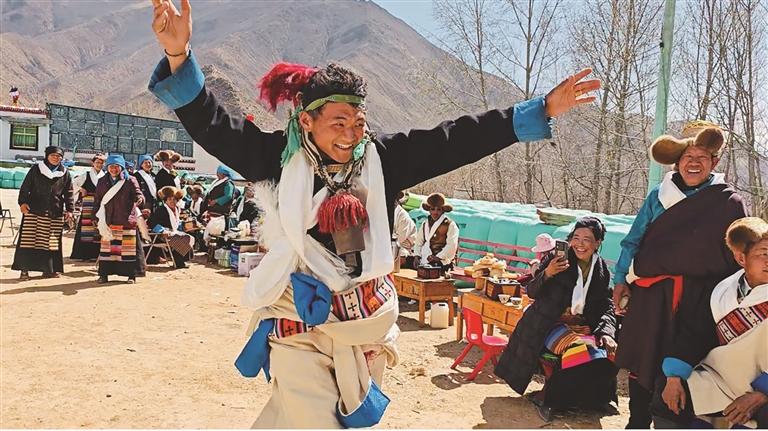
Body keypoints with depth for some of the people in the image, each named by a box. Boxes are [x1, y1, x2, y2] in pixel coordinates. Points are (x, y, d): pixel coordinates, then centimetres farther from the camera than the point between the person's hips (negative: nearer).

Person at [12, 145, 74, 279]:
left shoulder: (65, 173, 9)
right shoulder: (36, 169, 6)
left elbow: (69, 193, 10)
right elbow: (25, 187, 5)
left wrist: (69, 209, 2)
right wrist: (23, 202, -8)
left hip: (55, 213, 1)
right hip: (33, 210, -1)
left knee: (51, 242, 3)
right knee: (29, 240, -5)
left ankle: (49, 269, 11)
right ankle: (25, 269, 0)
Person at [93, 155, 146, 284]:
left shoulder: (130, 180, 1)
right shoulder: (102, 182, 11)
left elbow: (138, 194, -7)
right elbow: (97, 201, 14)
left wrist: (139, 199, -31)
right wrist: (97, 217, 8)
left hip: (127, 220, -3)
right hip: (108, 220, 3)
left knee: (128, 246, -2)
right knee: (107, 245, 5)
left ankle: (131, 274, 5)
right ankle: (104, 274, 12)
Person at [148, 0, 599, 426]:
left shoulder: (382, 158, 0)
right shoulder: (279, 157, -5)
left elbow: (457, 139, -1)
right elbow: (210, 123, -12)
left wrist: (542, 110, -4)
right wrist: (178, 55, -29)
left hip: (367, 319, 4)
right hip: (300, 320, -3)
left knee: (354, 415, 16)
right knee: (309, 417, -6)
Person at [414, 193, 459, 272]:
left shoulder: (450, 225, -1)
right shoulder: (424, 224, 18)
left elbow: (451, 246, -10)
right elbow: (419, 242, 22)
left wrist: (438, 257, -16)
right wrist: (417, 257, 6)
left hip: (442, 264, -5)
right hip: (424, 263, 5)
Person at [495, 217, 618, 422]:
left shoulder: (602, 270, 7)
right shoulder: (557, 259, -4)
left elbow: (607, 306, 7)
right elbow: (531, 292, -5)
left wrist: (606, 332, -12)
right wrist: (547, 274, -24)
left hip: (583, 326, 5)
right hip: (552, 325, -5)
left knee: (610, 354, -18)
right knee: (579, 350, -31)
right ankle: (545, 397, -8)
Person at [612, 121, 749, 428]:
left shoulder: (729, 203, 1)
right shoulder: (659, 197, 8)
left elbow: (735, 258, 3)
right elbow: (634, 240, 11)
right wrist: (621, 280, 6)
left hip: (697, 302, -3)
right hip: (649, 295, 3)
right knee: (641, 362, 10)